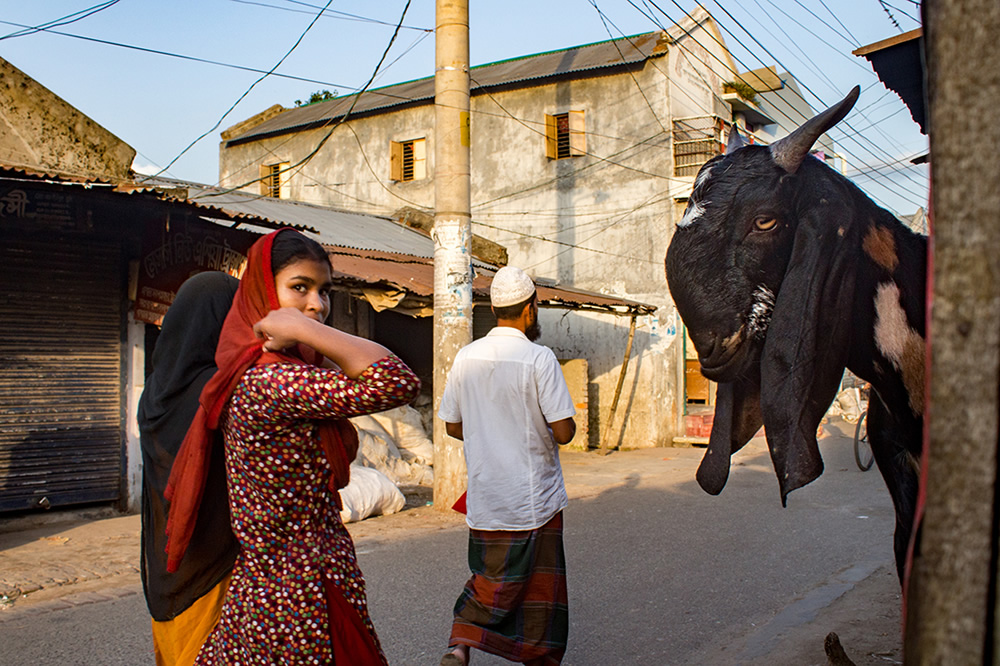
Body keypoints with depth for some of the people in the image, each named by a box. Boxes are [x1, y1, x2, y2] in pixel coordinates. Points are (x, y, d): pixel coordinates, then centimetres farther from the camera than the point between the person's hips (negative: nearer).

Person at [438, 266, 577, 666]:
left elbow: (452, 426, 7)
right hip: (533, 498, -4)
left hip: (484, 495, 4)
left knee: (492, 577, 15)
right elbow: (563, 432, -17)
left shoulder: (466, 357, 0)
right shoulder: (539, 358, -15)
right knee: (540, 587, 12)